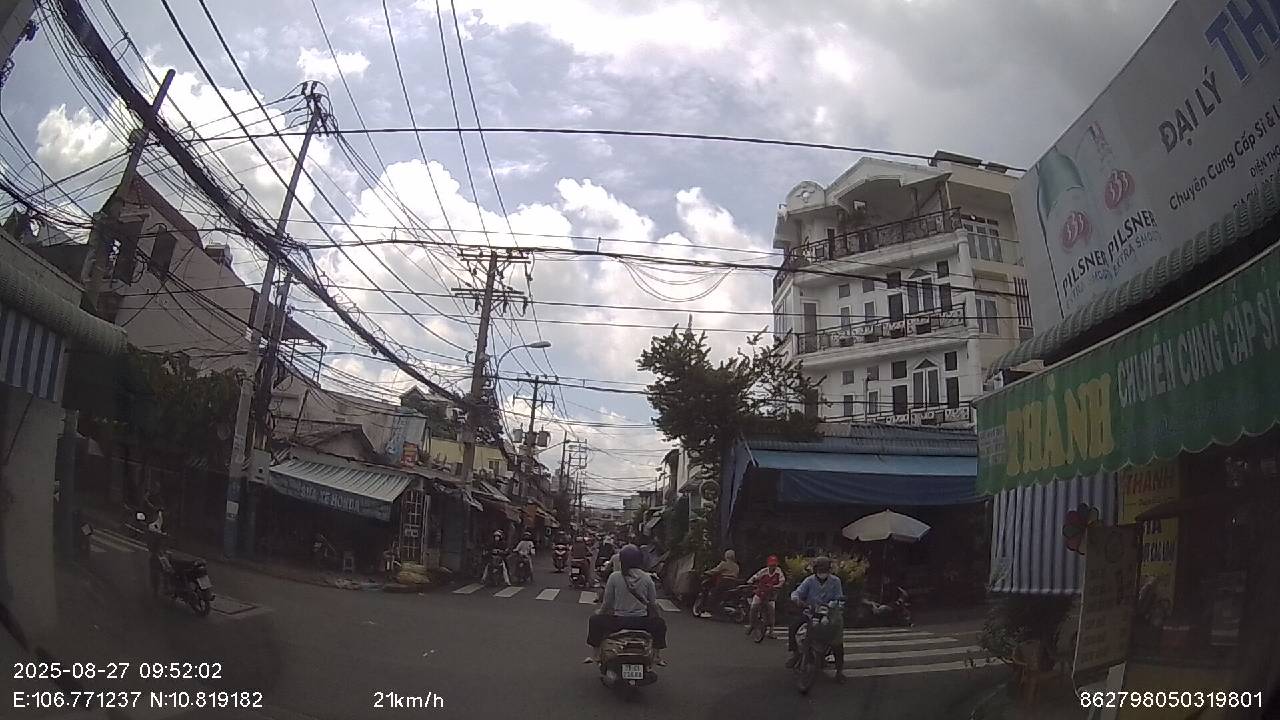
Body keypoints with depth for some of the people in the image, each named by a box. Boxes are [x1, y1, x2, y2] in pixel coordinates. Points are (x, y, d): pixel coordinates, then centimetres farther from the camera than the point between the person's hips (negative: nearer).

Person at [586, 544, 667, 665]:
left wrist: (600, 612, 20)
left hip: (618, 622, -1)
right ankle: (657, 656, 34)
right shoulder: (646, 578, -3)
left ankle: (596, 655, 30)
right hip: (642, 622, 2)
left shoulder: (614, 577, -8)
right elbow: (653, 604, 4)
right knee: (660, 623, 32)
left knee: (594, 620, 26)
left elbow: (607, 602, -1)